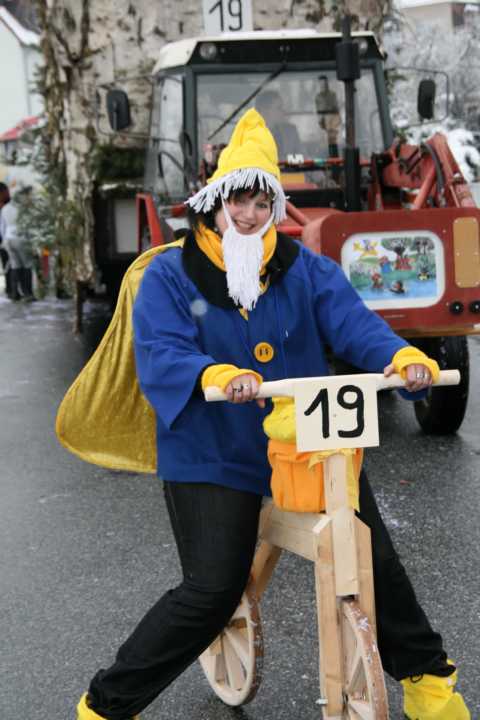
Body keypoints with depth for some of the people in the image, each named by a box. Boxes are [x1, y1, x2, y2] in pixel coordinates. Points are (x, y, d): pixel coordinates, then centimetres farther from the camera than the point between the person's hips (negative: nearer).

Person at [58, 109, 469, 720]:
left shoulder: (304, 269, 4)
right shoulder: (169, 274, -4)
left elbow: (353, 323, -10)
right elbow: (159, 357, -17)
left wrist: (402, 357, -31)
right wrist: (219, 376, -38)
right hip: (211, 457, -3)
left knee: (374, 562, 6)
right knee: (212, 590, -11)